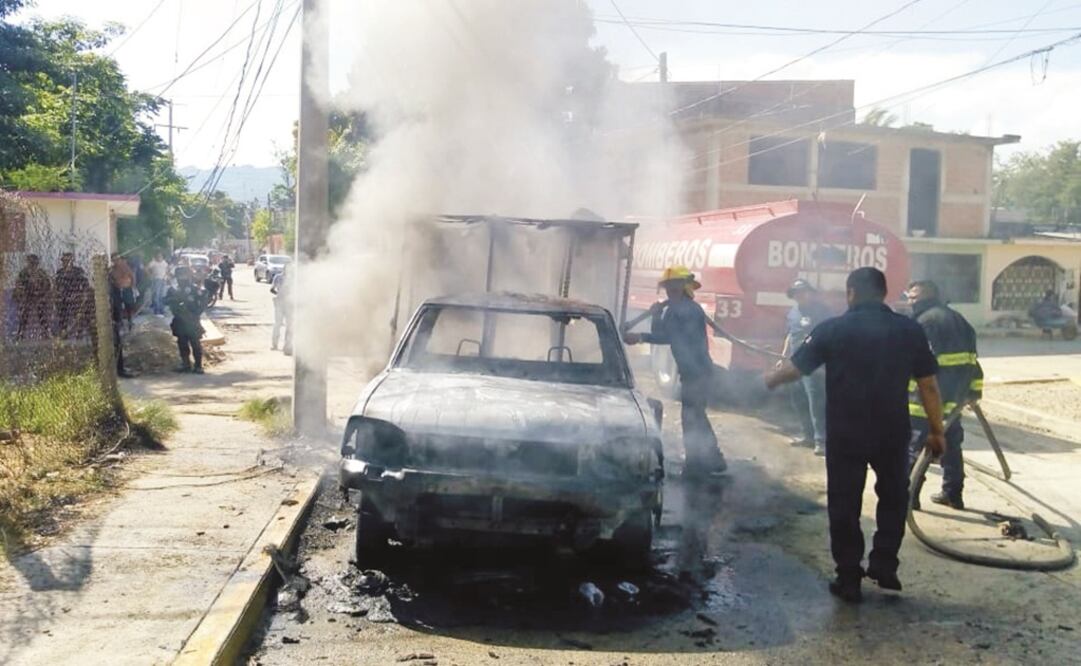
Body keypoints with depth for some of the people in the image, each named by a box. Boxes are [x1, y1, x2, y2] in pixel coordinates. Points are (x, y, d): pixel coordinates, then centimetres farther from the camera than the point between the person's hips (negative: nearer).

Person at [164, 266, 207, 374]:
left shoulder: (195, 288, -4)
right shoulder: (174, 289, 7)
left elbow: (203, 302, -8)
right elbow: (166, 301, -3)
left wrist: (196, 313, -15)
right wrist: (175, 298, -20)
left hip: (192, 321, -4)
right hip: (180, 321, 4)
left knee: (195, 343, -3)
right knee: (182, 343, 8)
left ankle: (198, 365, 2)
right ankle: (186, 364, 18)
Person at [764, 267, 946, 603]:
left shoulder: (832, 329, -7)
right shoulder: (910, 330, 0)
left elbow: (793, 368, -5)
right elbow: (928, 386, 1)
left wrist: (764, 383, 13)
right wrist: (936, 430, 10)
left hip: (845, 434, -2)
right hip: (893, 433, 2)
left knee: (844, 505, 9)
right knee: (893, 497, 23)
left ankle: (849, 579, 14)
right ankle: (884, 565, 23)